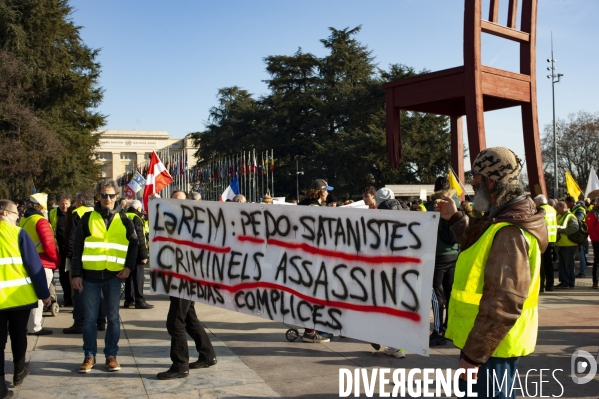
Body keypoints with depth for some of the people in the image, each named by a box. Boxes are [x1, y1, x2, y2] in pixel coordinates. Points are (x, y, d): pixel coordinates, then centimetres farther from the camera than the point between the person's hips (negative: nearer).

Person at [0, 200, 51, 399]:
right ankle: (19, 371, 33)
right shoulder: (18, 233, -7)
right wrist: (44, 293, -2)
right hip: (19, 295, -2)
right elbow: (34, 265, -9)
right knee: (18, 335, 18)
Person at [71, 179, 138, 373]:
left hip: (113, 276, 1)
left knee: (113, 317, 6)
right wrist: (76, 274, -4)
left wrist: (129, 266, 2)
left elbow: (133, 244, 14)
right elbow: (77, 247, 2)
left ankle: (111, 355, 17)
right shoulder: (87, 218, 2)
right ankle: (89, 355, 18)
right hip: (90, 275, 0)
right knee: (89, 318, 5)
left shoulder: (123, 220, 5)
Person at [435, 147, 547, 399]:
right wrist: (455, 218, 23)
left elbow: (504, 305, -29)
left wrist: (473, 355, -25)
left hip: (490, 346, -10)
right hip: (483, 338, 10)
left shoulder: (508, 233, -25)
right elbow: (480, 248, 30)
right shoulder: (503, 221, 8)